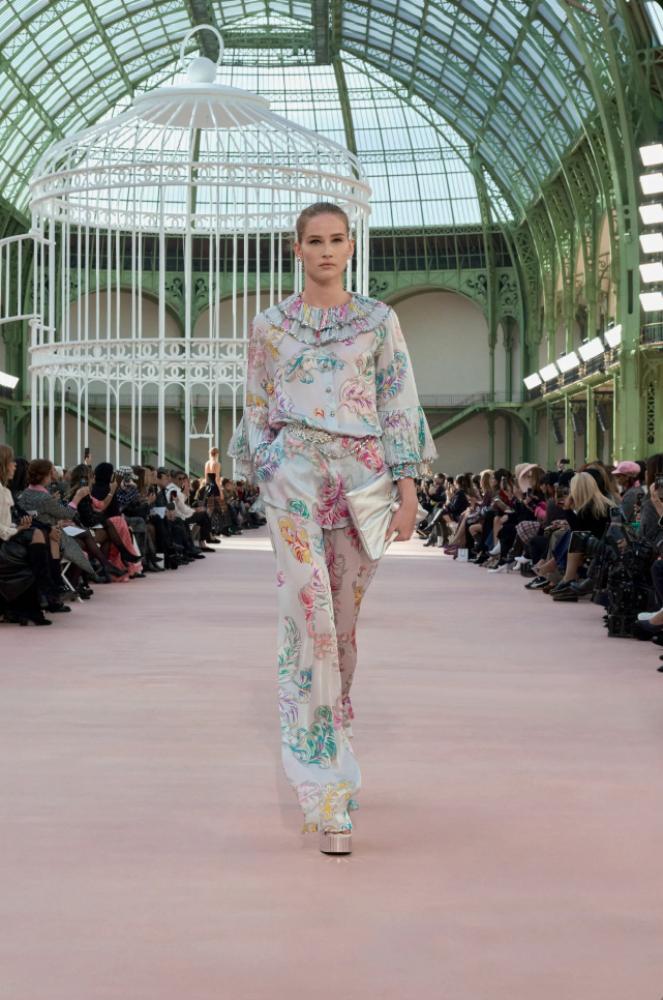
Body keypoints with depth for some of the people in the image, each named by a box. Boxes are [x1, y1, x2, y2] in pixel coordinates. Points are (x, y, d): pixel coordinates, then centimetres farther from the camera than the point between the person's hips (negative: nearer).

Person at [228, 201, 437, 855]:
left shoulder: (379, 321, 9)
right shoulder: (269, 326, 9)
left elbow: (400, 407, 6)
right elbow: (258, 411, 13)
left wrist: (408, 488, -1)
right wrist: (262, 481, 9)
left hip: (361, 473, 2)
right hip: (294, 471, -1)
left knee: (343, 617, 5)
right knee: (308, 610, -14)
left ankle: (331, 739, 27)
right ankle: (328, 797, -14)